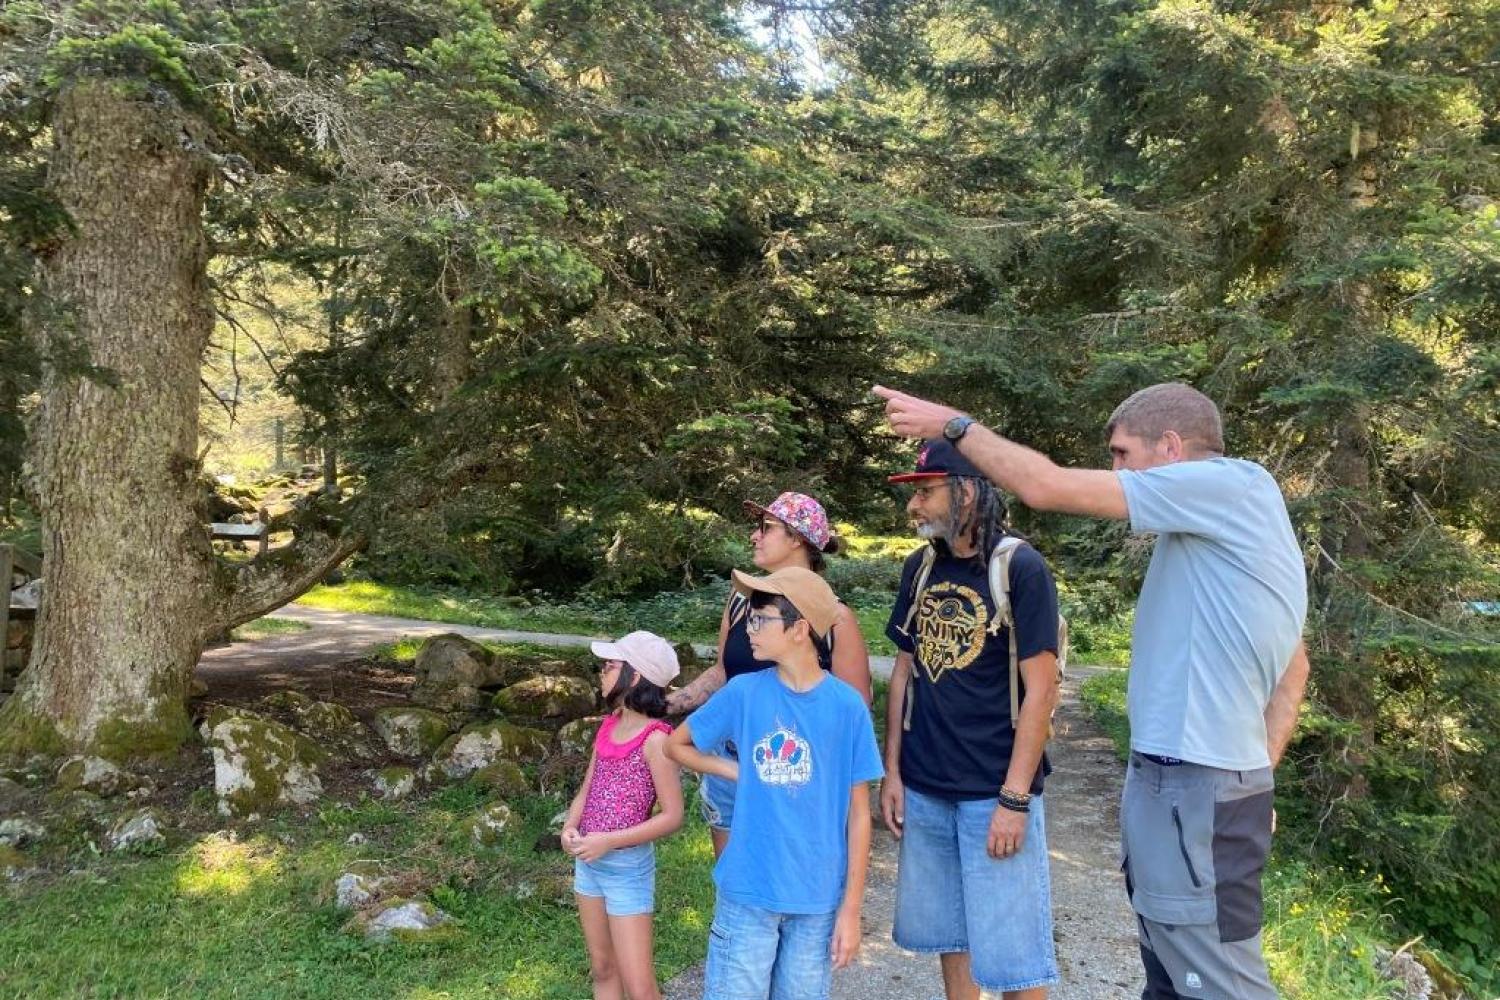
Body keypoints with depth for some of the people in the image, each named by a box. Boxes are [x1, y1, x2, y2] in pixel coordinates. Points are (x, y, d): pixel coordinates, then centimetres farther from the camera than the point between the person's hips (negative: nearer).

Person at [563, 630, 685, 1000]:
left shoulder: (654, 738, -19)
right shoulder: (608, 726, 3)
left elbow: (672, 816, -18)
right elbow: (586, 789, 10)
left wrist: (609, 840, -21)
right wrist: (570, 827, -9)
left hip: (627, 867, -7)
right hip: (588, 861, 7)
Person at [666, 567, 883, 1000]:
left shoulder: (847, 706, -9)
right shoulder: (743, 692, -5)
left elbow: (858, 813, -3)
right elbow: (676, 745, 11)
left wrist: (851, 908, -3)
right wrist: (739, 773, -2)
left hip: (818, 899, 0)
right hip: (747, 892, 1)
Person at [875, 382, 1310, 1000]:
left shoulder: (1233, 483, -13)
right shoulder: (1237, 519, 16)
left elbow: (1047, 487, -18)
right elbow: (1294, 667, 21)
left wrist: (952, 423, -6)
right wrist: (1256, 769, 15)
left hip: (1195, 790, -10)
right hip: (1190, 782, 10)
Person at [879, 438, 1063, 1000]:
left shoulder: (1020, 568, -12)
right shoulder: (919, 568, 5)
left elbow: (1040, 689, -13)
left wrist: (1015, 798, -16)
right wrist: (892, 771, 6)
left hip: (995, 792, -5)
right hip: (925, 789, 5)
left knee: (1010, 948, 4)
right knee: (947, 933, 16)